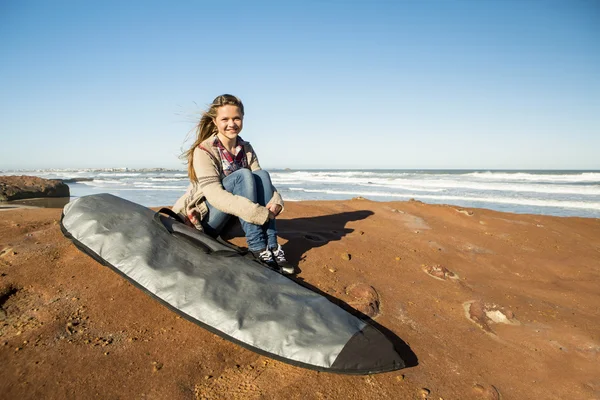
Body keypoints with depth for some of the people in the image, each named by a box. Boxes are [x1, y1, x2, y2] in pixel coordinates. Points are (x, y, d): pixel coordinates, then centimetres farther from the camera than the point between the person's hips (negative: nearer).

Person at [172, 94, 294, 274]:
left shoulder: (246, 149, 3)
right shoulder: (204, 151, -16)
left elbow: (259, 182, -4)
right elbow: (214, 195, -28)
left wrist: (276, 200, -28)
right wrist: (259, 213, -37)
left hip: (229, 219, 6)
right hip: (203, 218, -5)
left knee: (262, 174, -17)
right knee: (242, 175, -26)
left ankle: (272, 247, -23)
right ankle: (258, 248, -30)